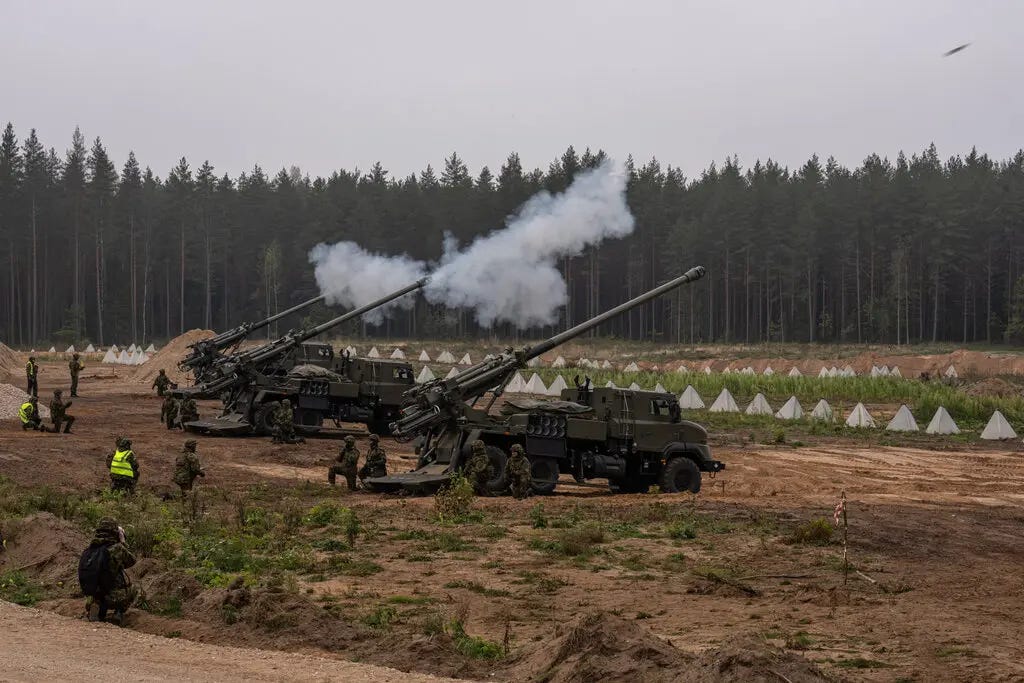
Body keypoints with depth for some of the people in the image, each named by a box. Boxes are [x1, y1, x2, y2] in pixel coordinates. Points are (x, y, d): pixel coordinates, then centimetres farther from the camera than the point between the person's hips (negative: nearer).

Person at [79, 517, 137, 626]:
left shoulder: (88, 550, -2)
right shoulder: (117, 548, -16)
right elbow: (131, 560, 1)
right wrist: (123, 542, 12)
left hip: (92, 596, 3)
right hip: (115, 598, -3)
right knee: (133, 590, 28)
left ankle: (100, 611, 9)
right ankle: (119, 611, 3)